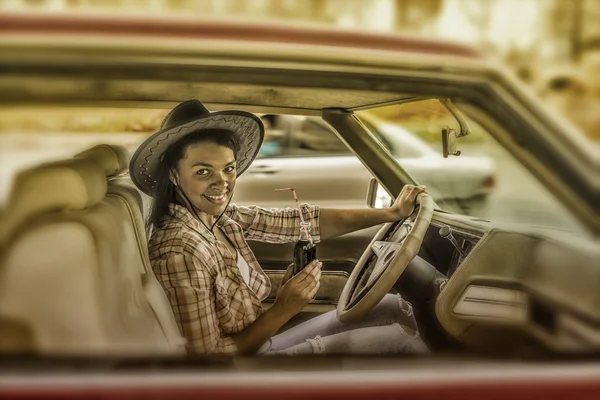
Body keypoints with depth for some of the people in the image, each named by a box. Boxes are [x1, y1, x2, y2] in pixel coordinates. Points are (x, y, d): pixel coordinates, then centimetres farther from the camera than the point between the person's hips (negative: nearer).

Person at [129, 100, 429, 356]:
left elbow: (300, 221, -1)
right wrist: (283, 310, -25)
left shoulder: (222, 216, -3)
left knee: (394, 307, 9)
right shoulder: (179, 251, -28)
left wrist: (391, 213, 0)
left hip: (263, 343, 8)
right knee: (399, 337, -7)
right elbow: (207, 353, -24)